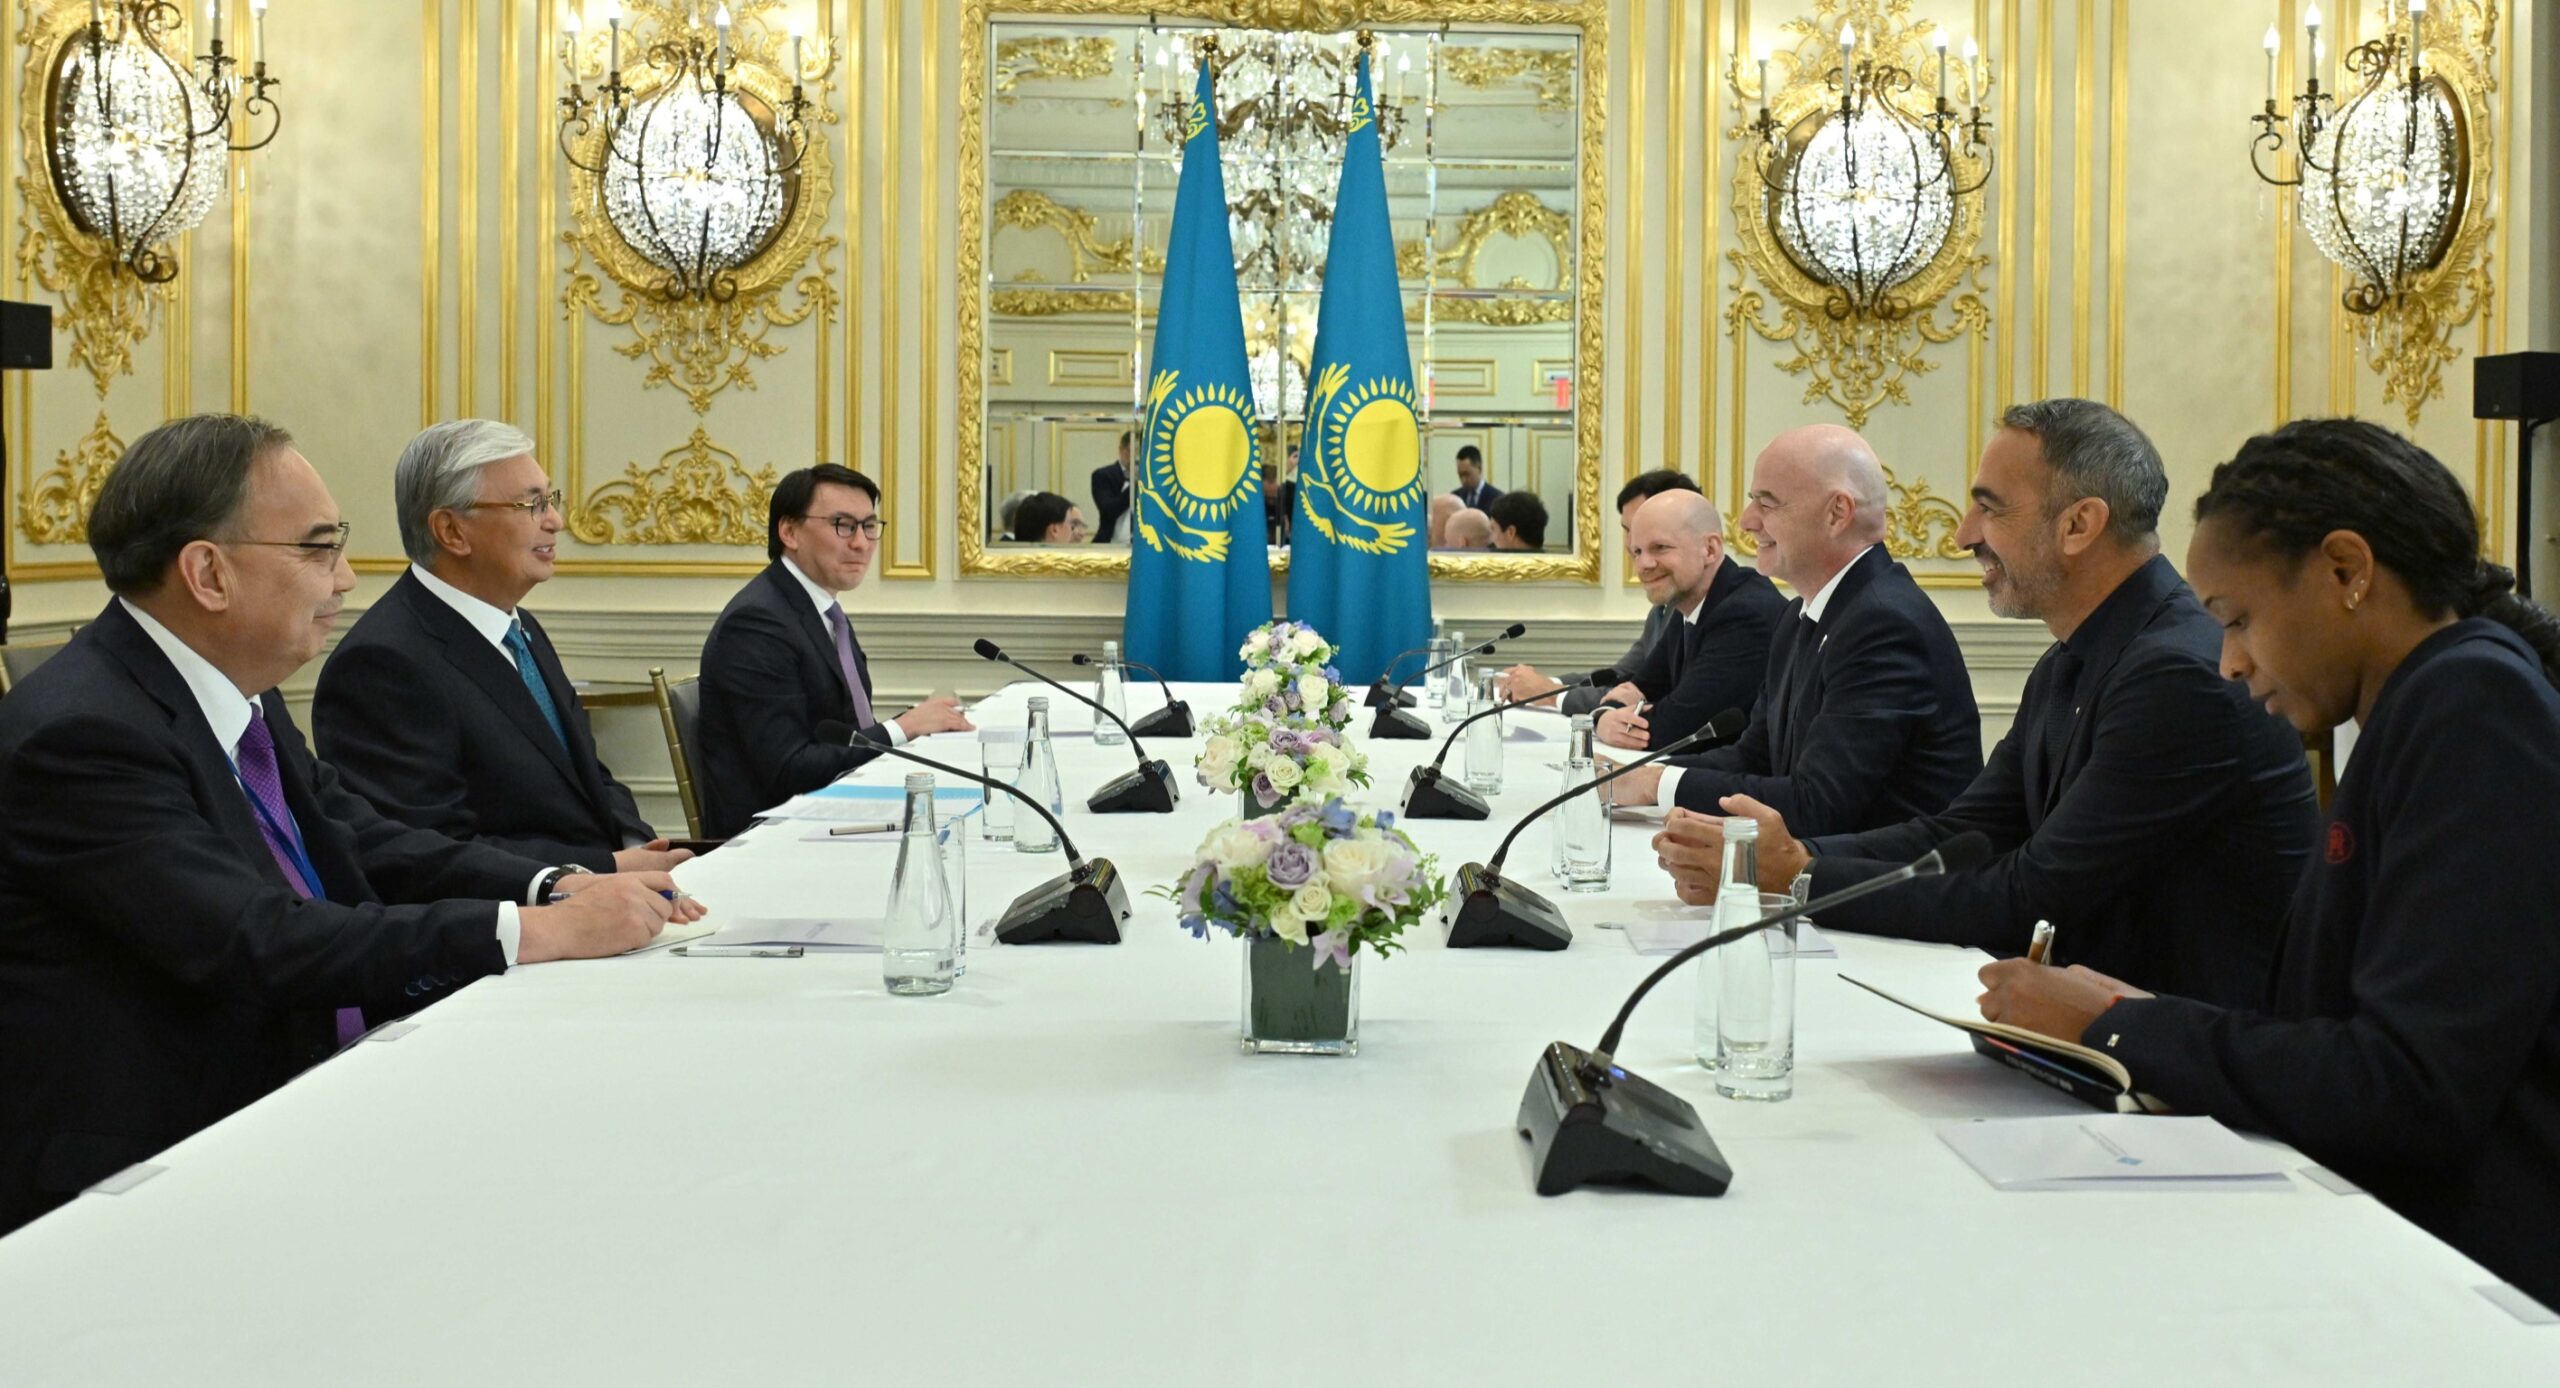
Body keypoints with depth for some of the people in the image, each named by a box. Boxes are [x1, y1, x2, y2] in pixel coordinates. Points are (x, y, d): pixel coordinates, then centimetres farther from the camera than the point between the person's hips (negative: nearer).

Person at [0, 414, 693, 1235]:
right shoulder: (82, 734, -21)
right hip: (143, 1171, -8)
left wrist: (561, 889, -10)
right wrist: (533, 931, -27)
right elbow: (257, 944, -28)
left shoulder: (241, 694, 7)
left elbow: (370, 846, 6)